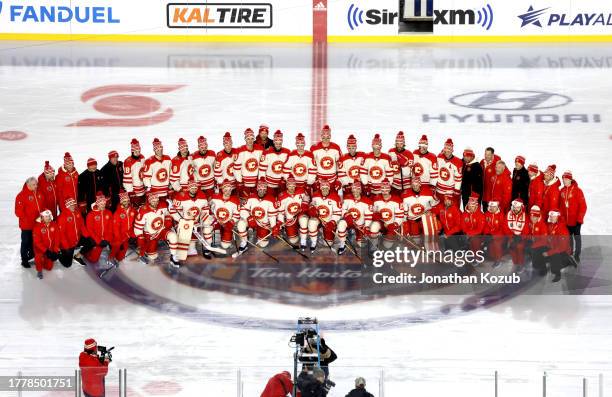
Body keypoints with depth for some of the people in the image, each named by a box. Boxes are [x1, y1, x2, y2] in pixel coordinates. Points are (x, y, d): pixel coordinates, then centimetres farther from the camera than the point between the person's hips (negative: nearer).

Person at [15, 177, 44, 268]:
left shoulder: (39, 194, 5)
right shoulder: (22, 195, -15)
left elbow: (43, 206, 15)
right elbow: (18, 211, -16)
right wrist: (25, 219, -19)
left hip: (38, 224, 6)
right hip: (27, 225, -6)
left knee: (35, 242, 15)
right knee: (26, 242, 7)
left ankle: (32, 256, 33)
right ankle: (24, 260, 18)